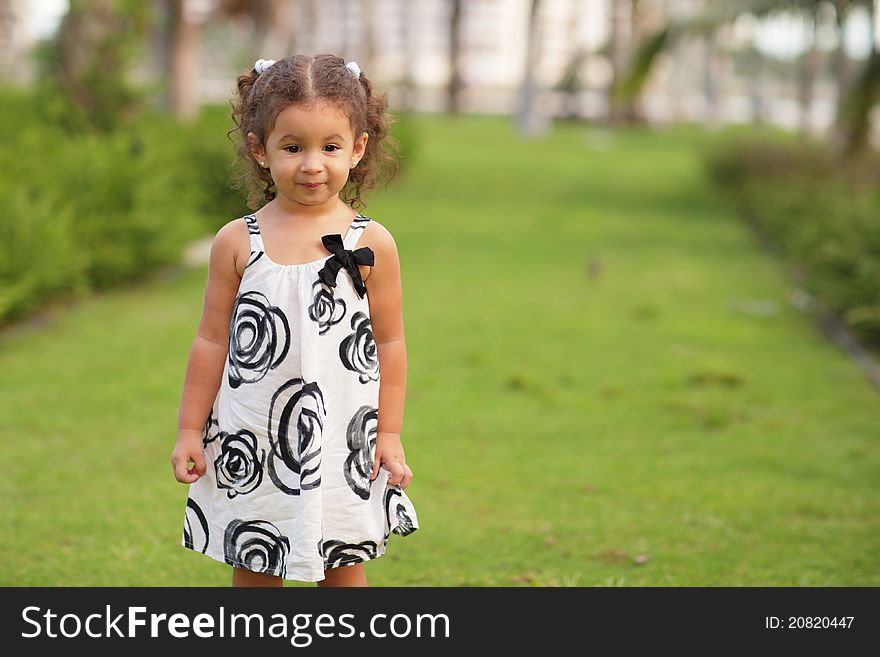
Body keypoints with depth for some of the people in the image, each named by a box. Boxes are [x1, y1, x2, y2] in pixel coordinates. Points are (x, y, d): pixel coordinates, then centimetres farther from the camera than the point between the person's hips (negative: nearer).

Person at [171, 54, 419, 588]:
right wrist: (190, 430, 4)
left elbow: (390, 343, 1)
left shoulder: (372, 243, -4)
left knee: (344, 572, 10)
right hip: (252, 441, 1)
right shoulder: (237, 243, -2)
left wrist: (390, 433, -1)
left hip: (341, 441, -1)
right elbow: (212, 341, 3)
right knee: (252, 572, 10)